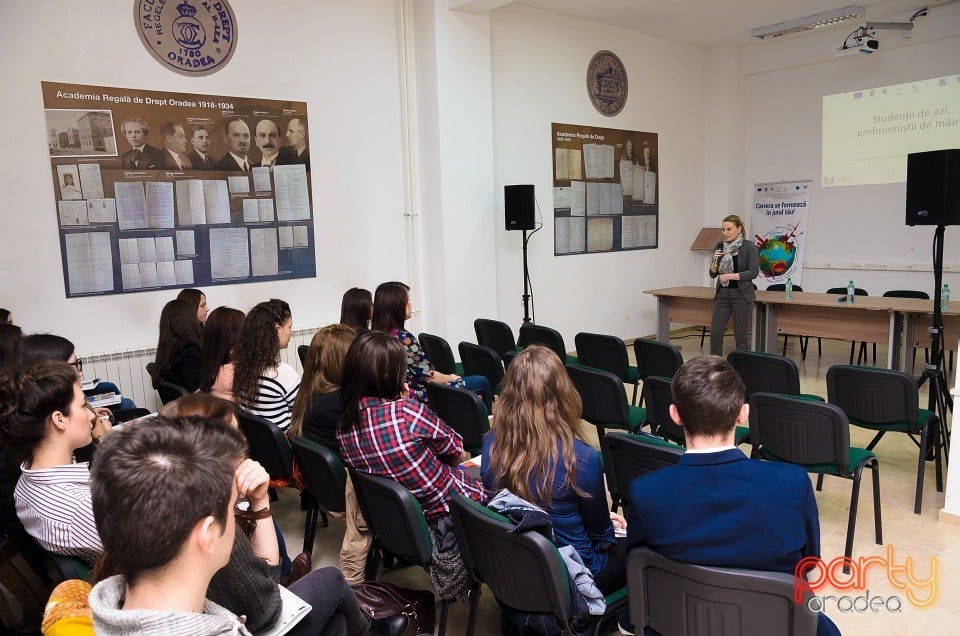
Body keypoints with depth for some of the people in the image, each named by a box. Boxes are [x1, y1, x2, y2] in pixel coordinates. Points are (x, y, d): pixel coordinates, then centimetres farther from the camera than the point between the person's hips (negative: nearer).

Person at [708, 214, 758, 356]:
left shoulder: (749, 246, -7)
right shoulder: (719, 246, 6)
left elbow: (754, 272, -13)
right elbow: (712, 274, 8)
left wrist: (730, 276, -18)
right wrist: (715, 261, -12)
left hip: (742, 296, -4)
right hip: (722, 295, 4)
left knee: (740, 335, 1)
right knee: (715, 333, 1)